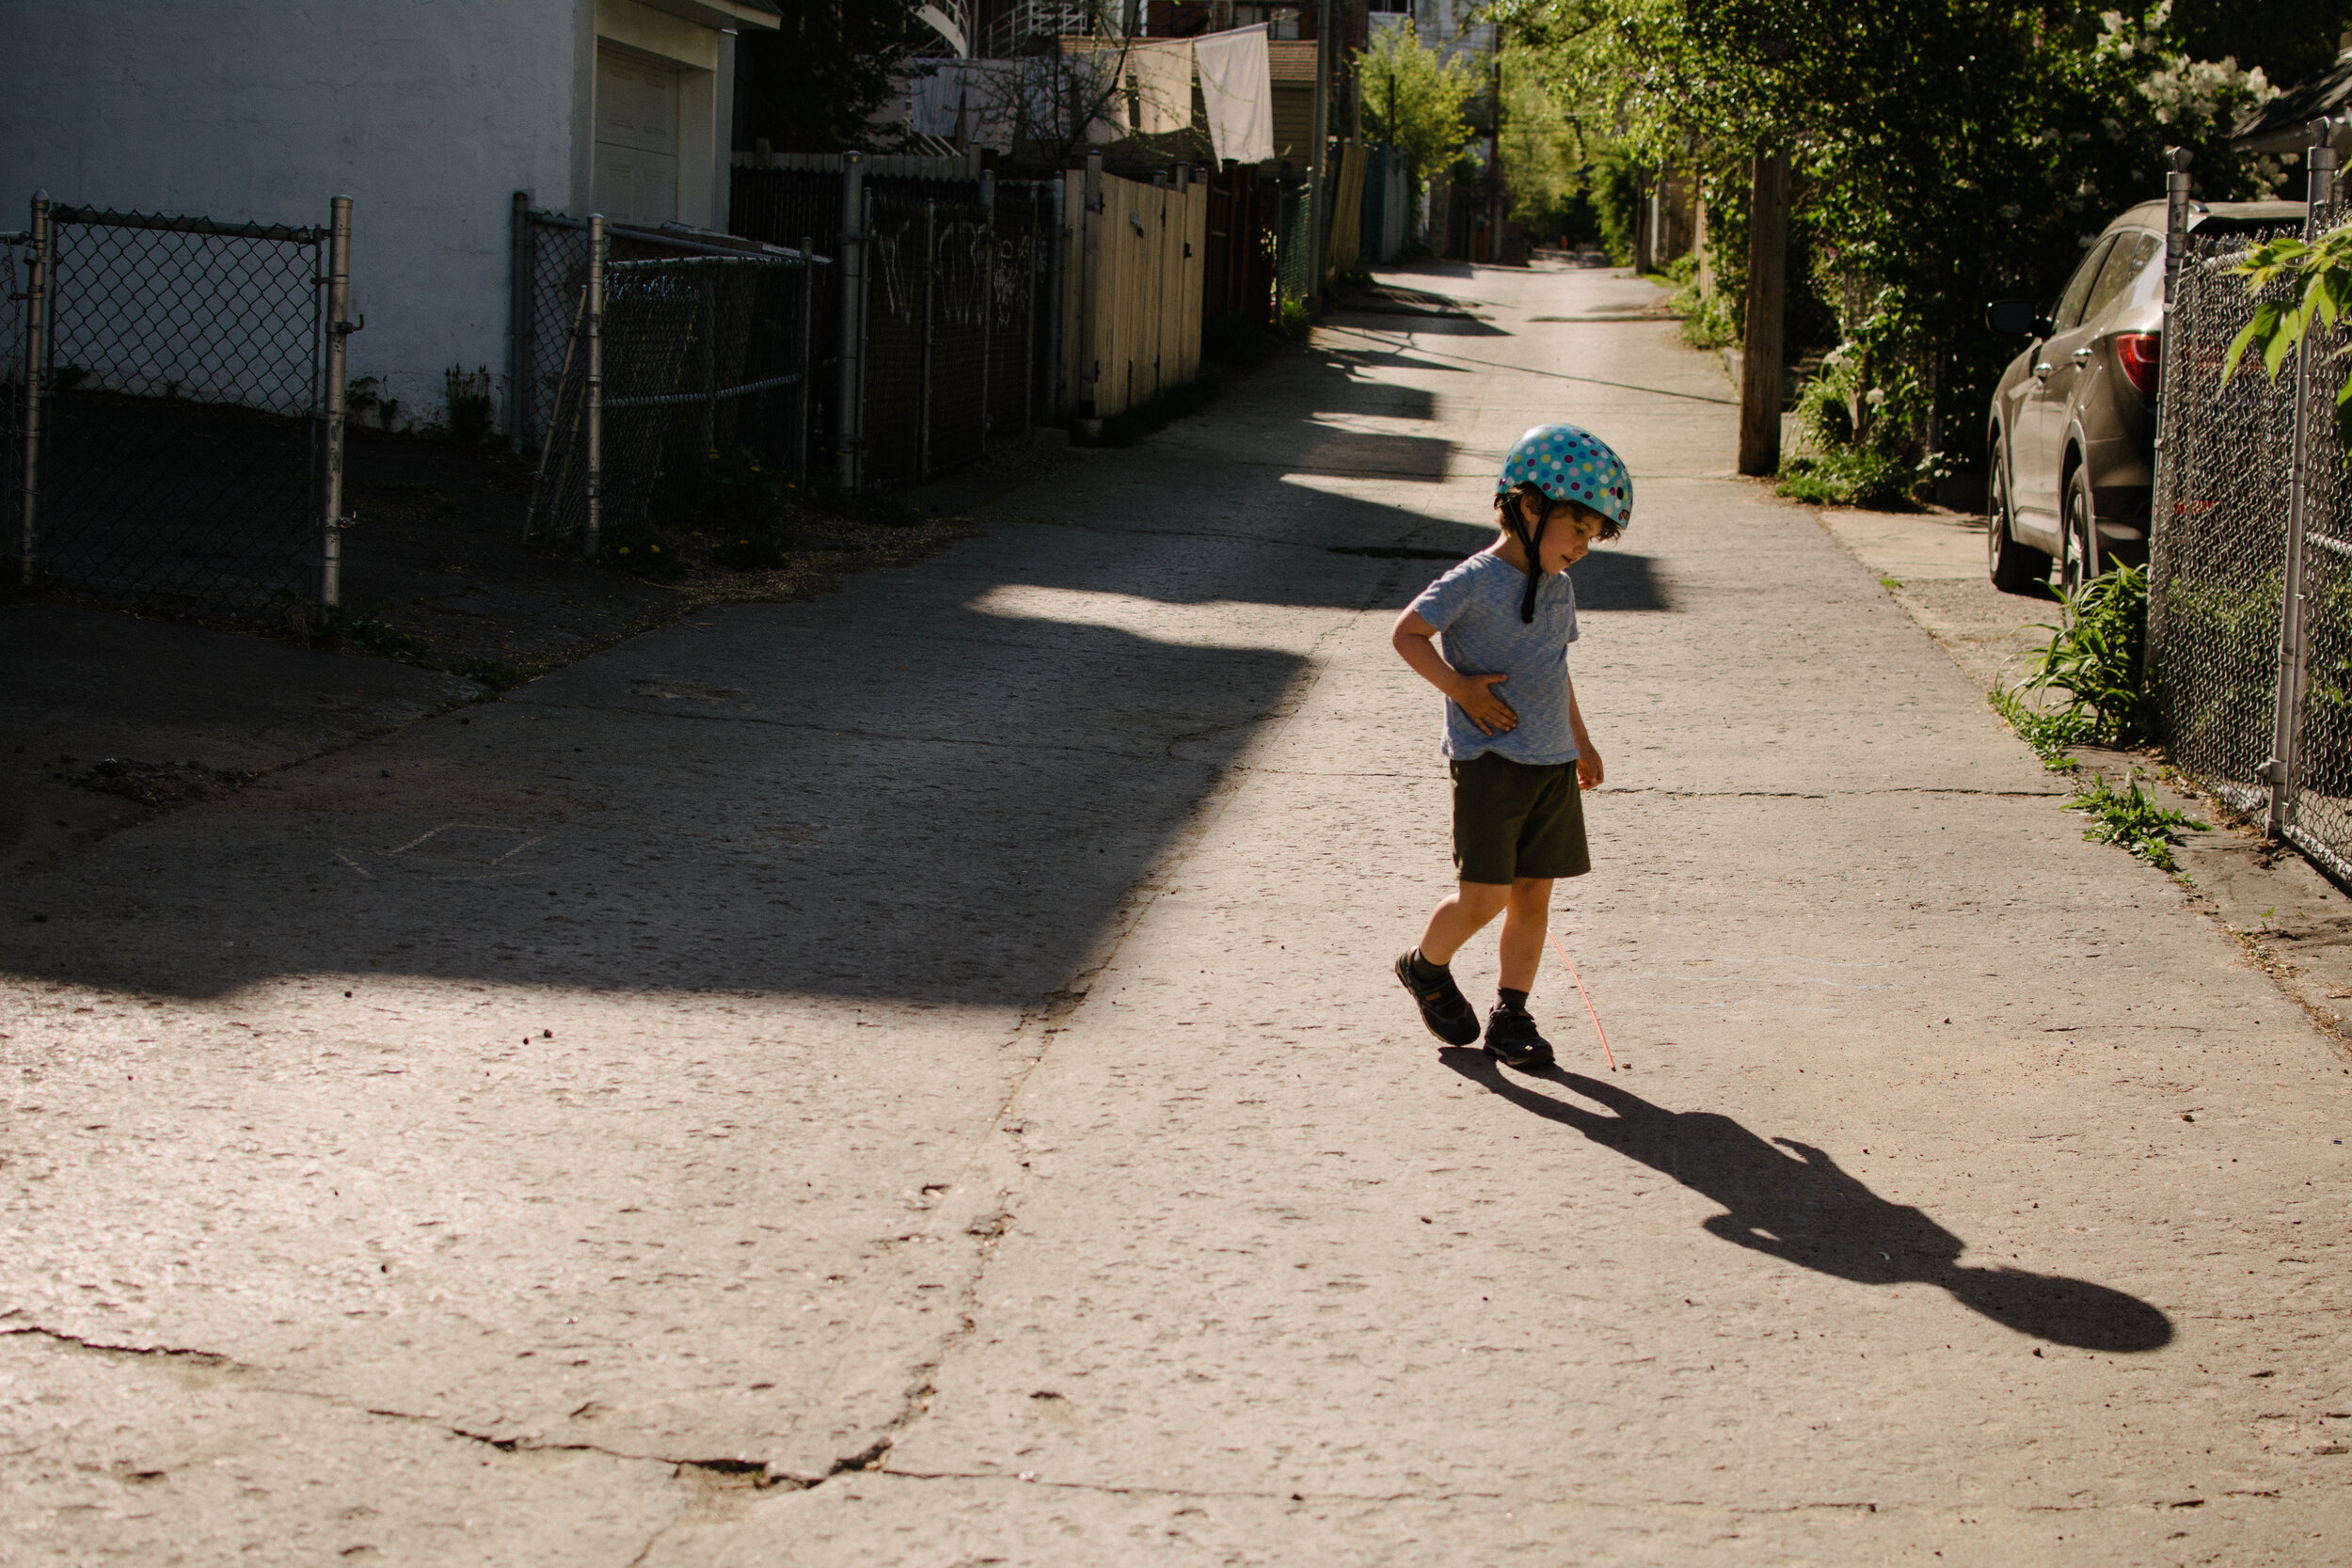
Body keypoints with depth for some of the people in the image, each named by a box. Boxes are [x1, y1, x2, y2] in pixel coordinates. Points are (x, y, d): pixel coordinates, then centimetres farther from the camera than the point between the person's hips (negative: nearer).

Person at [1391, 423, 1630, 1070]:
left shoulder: (1559, 586, 11)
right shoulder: (1474, 582, -11)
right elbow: (1406, 634, -7)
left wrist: (1580, 740, 27)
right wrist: (1458, 685, -16)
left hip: (1552, 766, 7)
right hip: (1490, 765, -7)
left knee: (1533, 895, 7)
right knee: (1483, 897, -6)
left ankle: (1511, 1015, 16)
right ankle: (1425, 968, 21)